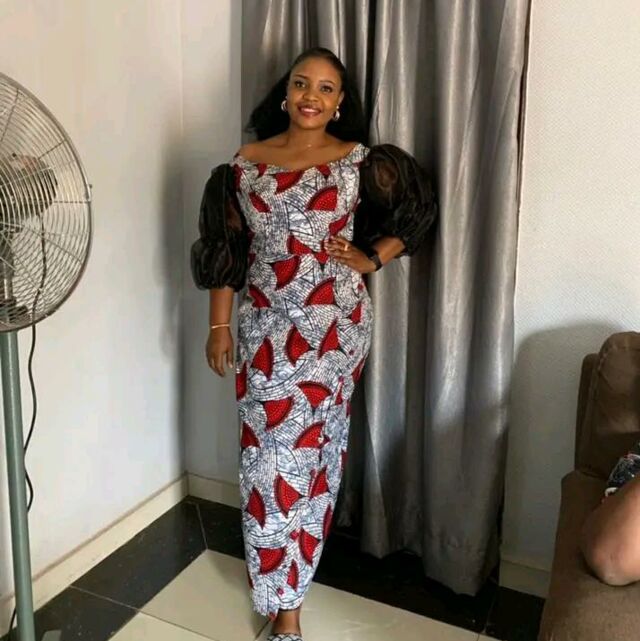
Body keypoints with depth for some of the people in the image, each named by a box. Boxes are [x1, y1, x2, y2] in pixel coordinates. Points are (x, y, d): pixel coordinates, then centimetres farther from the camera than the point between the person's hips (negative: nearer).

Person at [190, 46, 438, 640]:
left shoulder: (359, 162, -1)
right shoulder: (246, 163, 4)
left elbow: (417, 211, 9)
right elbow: (226, 250, 6)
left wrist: (370, 260, -4)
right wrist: (218, 326, 4)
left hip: (333, 324, -1)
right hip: (264, 325, 2)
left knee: (312, 447, 6)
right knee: (265, 449, 3)